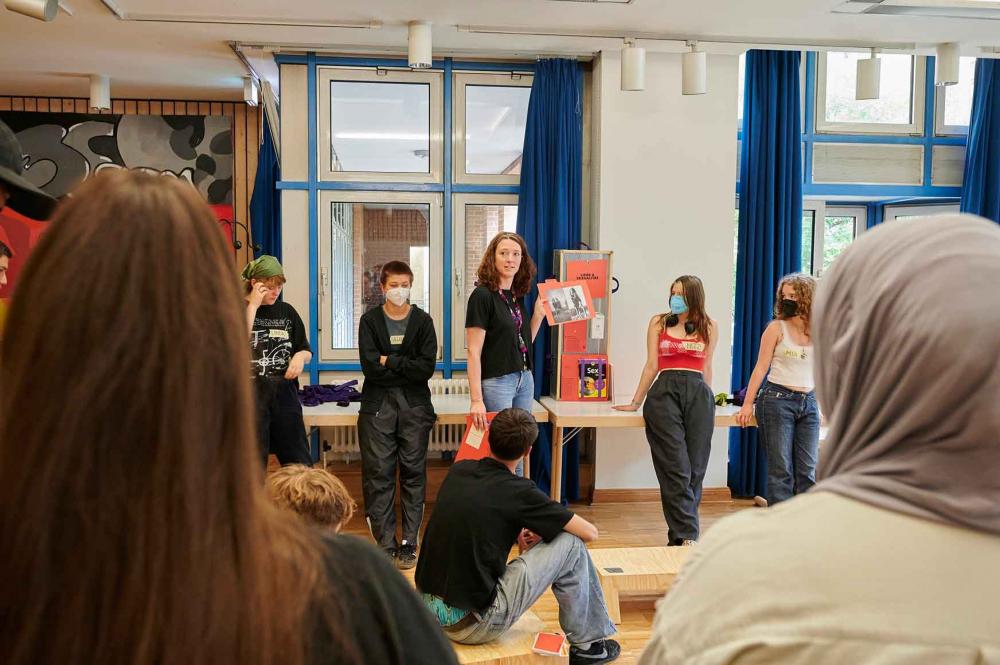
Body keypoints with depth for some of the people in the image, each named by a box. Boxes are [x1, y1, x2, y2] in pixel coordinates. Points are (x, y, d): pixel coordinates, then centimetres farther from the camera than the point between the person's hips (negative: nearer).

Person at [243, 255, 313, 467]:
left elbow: (306, 350, 17)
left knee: (300, 462, 8)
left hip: (285, 394, 4)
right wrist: (253, 305, -16)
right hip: (251, 395, -4)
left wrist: (301, 356, -7)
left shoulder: (287, 311, 11)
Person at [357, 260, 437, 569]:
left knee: (413, 473, 3)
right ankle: (386, 545, 5)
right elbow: (369, 366, -9)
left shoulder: (423, 320, 5)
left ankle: (409, 543, 11)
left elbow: (427, 368, -7)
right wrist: (406, 367, -8)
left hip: (414, 404, 1)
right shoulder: (370, 320, 5)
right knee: (378, 474, -3)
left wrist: (389, 362, -9)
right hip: (377, 404, 0)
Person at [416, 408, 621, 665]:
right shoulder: (517, 491, -15)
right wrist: (540, 531, 14)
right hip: (472, 624, -7)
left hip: (426, 608, 7)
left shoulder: (458, 470, 2)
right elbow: (590, 533, -3)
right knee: (570, 545, -1)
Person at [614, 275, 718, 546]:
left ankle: (678, 535, 12)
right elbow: (651, 365, 11)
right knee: (677, 469, -8)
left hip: (698, 394, 2)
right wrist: (636, 402, 10)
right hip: (664, 392, -2)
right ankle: (687, 536, -5)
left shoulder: (709, 327, 13)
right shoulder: (659, 323, 10)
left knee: (695, 469, 0)